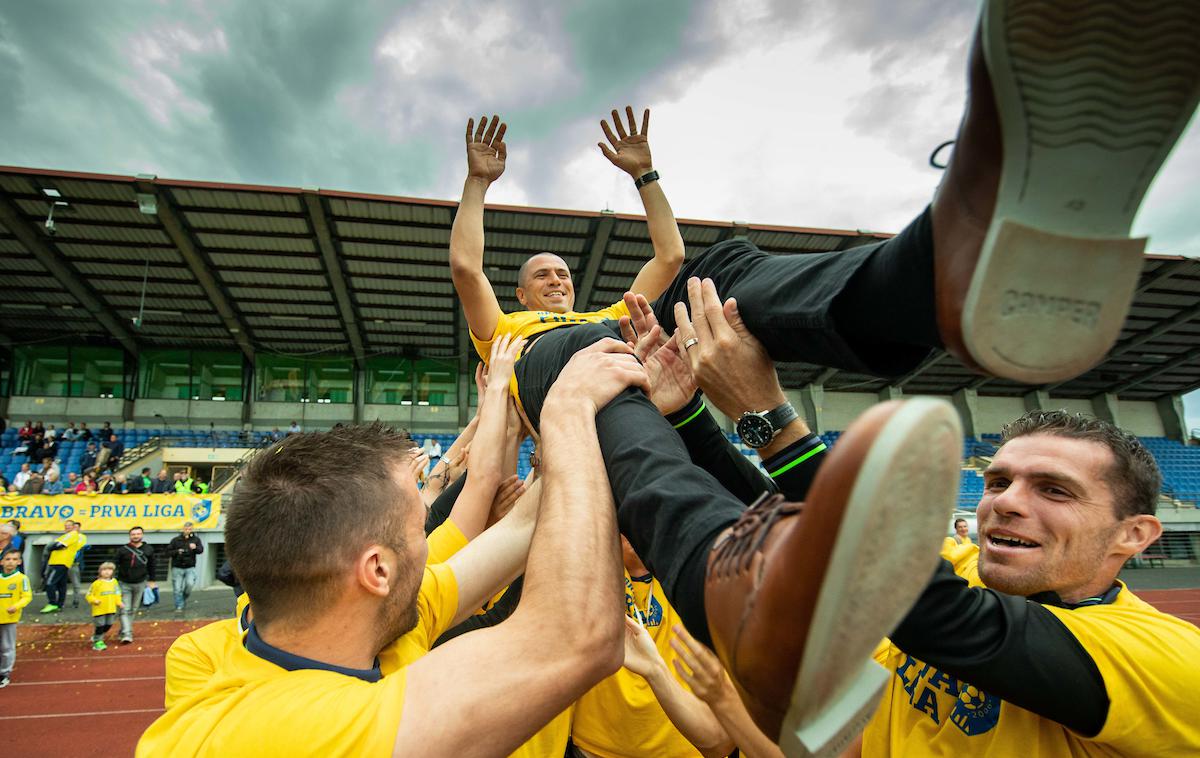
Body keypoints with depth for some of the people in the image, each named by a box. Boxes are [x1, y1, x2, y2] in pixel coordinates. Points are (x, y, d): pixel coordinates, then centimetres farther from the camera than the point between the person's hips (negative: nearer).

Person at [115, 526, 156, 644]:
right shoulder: (122, 549, -6)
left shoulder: (148, 549, 1)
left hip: (140, 583, 2)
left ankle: (123, 630, 26)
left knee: (134, 609, 11)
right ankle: (127, 634, -10)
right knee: (125, 610, -7)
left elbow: (151, 565, 10)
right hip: (125, 584, -2)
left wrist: (151, 580, 14)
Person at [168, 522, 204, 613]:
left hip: (190, 568, 0)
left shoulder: (196, 539, 4)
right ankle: (179, 607, 12)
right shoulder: (176, 540, 5)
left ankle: (184, 597, 12)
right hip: (177, 568, 0)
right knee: (177, 589, 0)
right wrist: (177, 552, -14)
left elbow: (201, 550, -8)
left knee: (190, 584, -17)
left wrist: (195, 548, -30)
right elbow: (168, 552, 5)